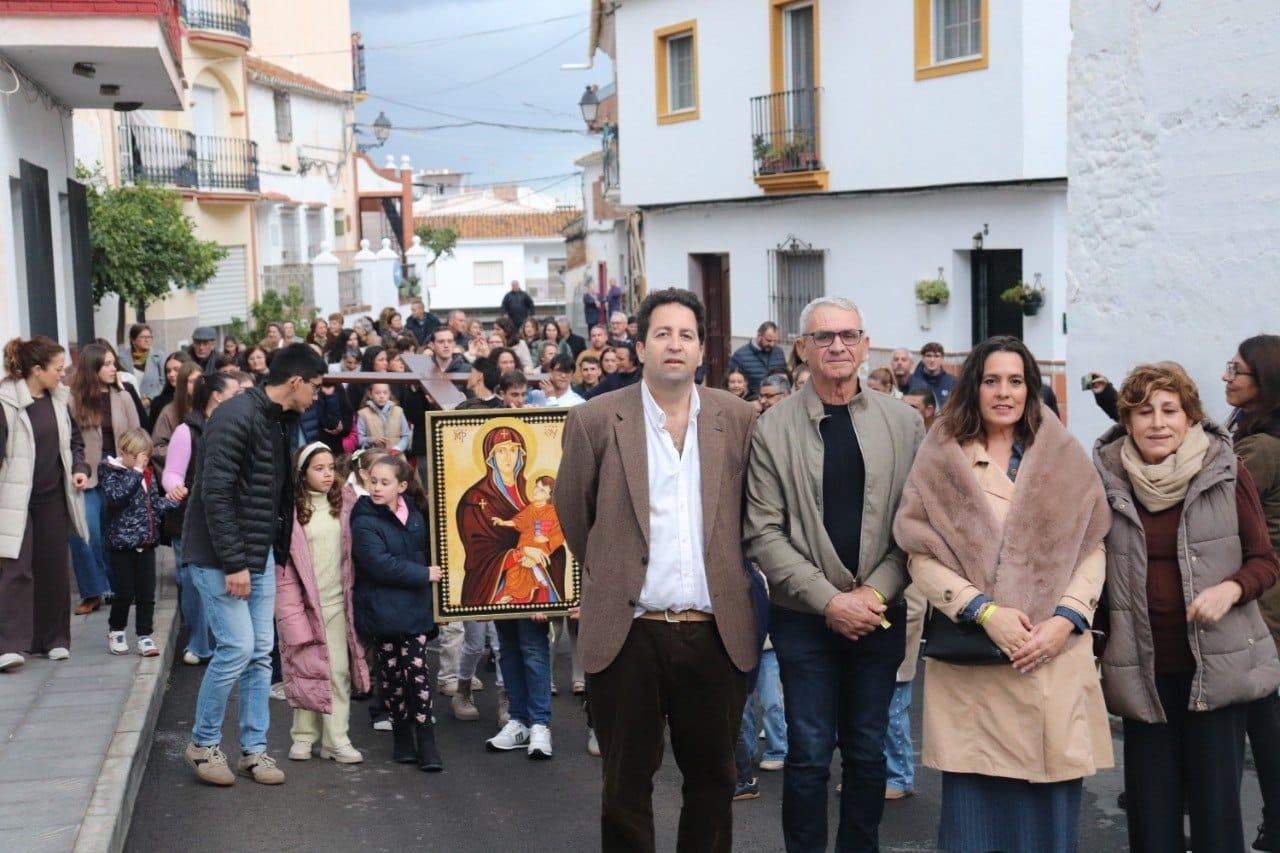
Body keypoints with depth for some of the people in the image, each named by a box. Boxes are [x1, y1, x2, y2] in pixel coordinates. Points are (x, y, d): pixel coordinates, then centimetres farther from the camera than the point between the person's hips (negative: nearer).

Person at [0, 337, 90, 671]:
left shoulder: (59, 399, 5)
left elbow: (74, 439, 18)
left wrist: (79, 468, 1)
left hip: (53, 496, 6)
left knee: (54, 567, 9)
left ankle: (54, 639, 20)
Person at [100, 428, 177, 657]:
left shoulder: (148, 473, 11)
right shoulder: (110, 471, -7)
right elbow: (116, 497, -24)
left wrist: (173, 501, -3)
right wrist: (135, 472, -24)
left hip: (146, 541, 5)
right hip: (122, 542, -5)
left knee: (147, 593, 5)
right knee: (125, 593, -1)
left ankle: (145, 636, 12)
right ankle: (115, 631, 22)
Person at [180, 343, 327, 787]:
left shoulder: (281, 422, 10)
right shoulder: (236, 417, -18)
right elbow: (215, 494, -22)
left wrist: (279, 550, 9)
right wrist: (234, 563, -22)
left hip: (260, 555, 9)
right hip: (219, 557, -9)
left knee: (261, 652, 8)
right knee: (237, 647, -9)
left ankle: (254, 748, 17)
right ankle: (203, 743, 10)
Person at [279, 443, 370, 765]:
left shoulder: (344, 505, 8)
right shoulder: (291, 509, -6)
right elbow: (283, 562, -6)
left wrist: (351, 593, 7)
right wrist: (291, 606, -10)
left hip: (336, 602, 3)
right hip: (303, 603, -3)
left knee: (339, 671, 1)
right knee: (305, 669, 4)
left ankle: (336, 739, 6)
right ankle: (303, 735, 16)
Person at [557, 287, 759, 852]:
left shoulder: (736, 419, 2)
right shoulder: (596, 420, -3)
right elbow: (572, 514, 8)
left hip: (716, 631, 2)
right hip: (628, 631, -2)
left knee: (712, 780, 13)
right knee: (627, 786, 10)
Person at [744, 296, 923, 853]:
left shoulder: (903, 423, 2)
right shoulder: (773, 429, -4)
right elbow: (763, 533, -7)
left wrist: (877, 591, -9)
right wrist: (828, 599, -13)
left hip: (879, 614, 2)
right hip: (805, 617, -2)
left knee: (868, 753, 12)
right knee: (809, 755, 4)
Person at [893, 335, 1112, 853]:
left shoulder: (1064, 460, 11)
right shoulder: (941, 460, 5)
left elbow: (1092, 550, 7)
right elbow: (921, 555, -2)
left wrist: (1066, 619, -8)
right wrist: (986, 611, -13)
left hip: (1054, 653, 2)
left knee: (1049, 804, 3)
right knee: (977, 806, -1)